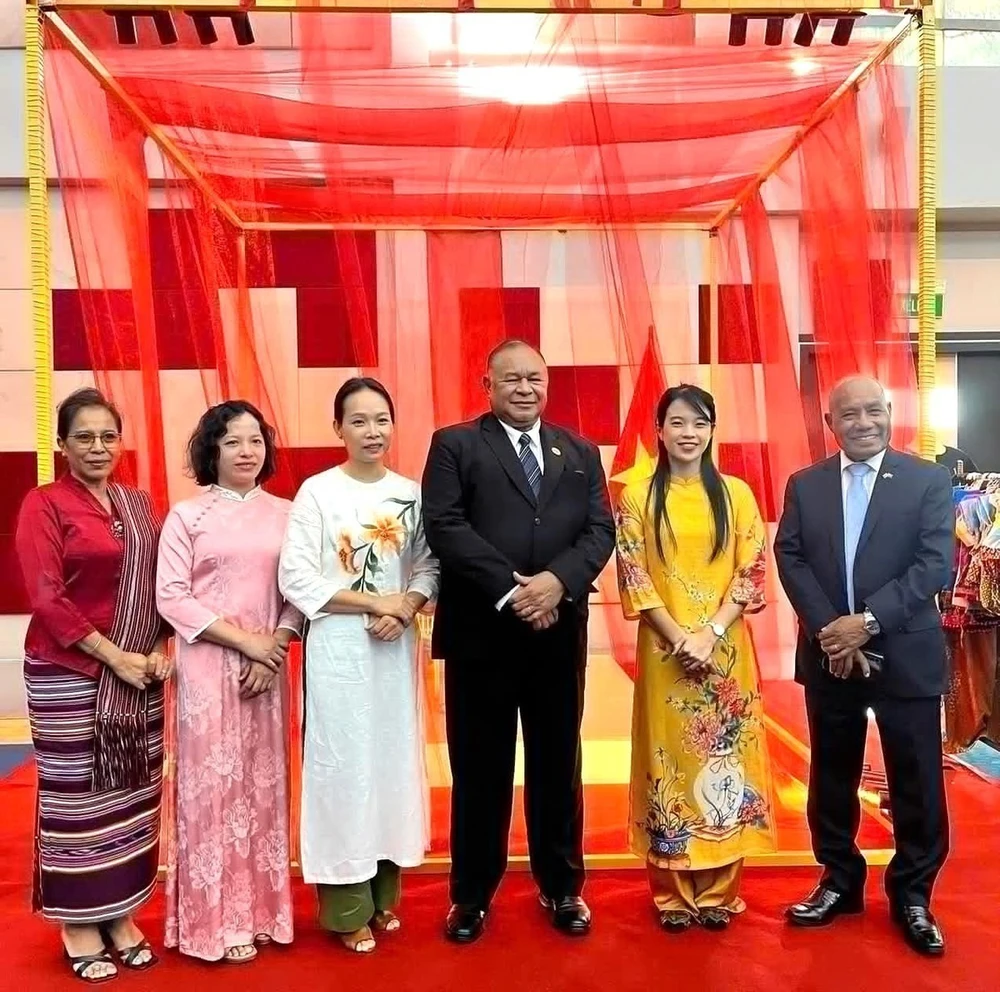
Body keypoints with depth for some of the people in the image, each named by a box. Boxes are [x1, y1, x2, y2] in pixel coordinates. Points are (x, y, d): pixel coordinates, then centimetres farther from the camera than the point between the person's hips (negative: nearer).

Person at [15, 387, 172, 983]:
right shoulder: (44, 505, -5)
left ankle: (123, 916, 25)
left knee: (135, 791, 10)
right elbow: (47, 599, -13)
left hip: (140, 673, 5)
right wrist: (113, 656, -15)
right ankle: (80, 926, 21)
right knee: (76, 795, 5)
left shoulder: (141, 505, 10)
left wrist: (159, 650, -2)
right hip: (70, 674, -5)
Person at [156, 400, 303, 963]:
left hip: (268, 668, 3)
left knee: (263, 783, 9)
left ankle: (259, 910, 23)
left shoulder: (284, 513, 6)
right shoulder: (187, 515, -2)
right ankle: (219, 920, 15)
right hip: (208, 667, -3)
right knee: (214, 784, 3)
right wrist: (245, 640, -13)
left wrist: (274, 650, -10)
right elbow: (171, 597, -7)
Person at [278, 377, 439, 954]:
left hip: (397, 648, 4)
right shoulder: (317, 492, -6)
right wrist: (375, 603, -14)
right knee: (342, 765, 3)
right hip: (338, 648, -3)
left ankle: (385, 893, 28)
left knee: (394, 761, 11)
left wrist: (406, 608, -13)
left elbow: (431, 566, 6)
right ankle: (349, 908, 17)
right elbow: (296, 580, -11)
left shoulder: (412, 493, 4)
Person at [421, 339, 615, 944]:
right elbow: (444, 526, -11)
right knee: (480, 768, 8)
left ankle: (563, 888, 30)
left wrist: (557, 581, -16)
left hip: (560, 632, 3)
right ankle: (472, 894, 25)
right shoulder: (455, 445, 2)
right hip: (480, 633, -3)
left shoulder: (580, 452, 13)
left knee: (558, 764, 13)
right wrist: (511, 589, -18)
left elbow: (601, 531, 3)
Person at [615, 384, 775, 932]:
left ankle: (718, 889, 21)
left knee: (723, 759, 7)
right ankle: (673, 893, 18)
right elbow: (633, 579, -4)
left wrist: (711, 633, -13)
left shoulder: (736, 493, 5)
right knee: (669, 760, 5)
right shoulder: (637, 497, 2)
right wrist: (679, 638, -13)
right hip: (665, 651, -1)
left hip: (726, 650, 1)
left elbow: (751, 572, -1)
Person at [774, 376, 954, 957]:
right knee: (832, 777, 13)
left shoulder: (929, 480, -2)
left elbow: (936, 565, -10)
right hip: (828, 655, 2)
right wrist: (829, 628, -14)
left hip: (905, 656, -2)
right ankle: (839, 882, 31)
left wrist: (867, 621, -19)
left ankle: (912, 895, 27)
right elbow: (791, 559, -1)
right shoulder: (804, 485, 6)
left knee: (917, 784, 8)